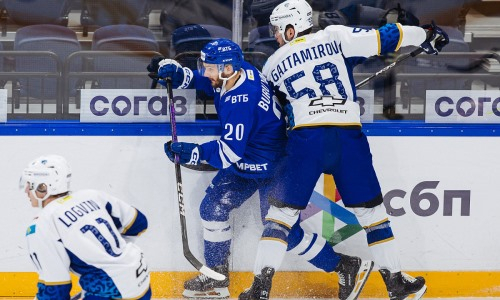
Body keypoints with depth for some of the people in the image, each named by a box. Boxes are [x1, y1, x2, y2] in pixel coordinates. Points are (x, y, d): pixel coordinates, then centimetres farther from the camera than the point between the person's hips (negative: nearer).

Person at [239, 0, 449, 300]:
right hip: (349, 137, 1)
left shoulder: (273, 65, 14)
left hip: (306, 138, -1)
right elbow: (382, 38, 4)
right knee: (371, 209, 13)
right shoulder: (335, 37, 9)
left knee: (283, 211, 7)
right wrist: (424, 34, 16)